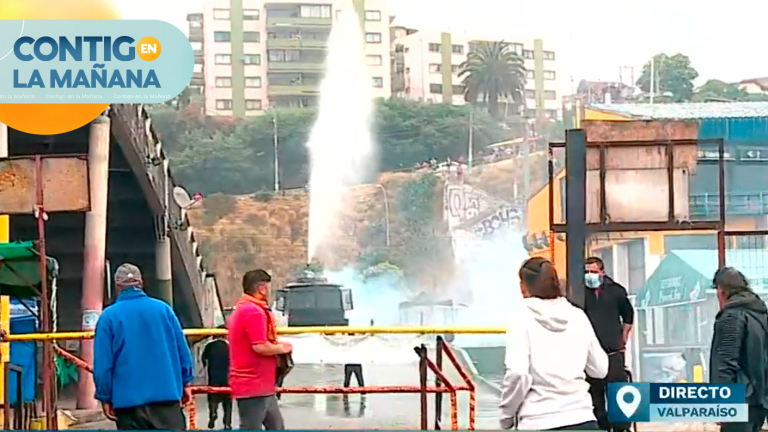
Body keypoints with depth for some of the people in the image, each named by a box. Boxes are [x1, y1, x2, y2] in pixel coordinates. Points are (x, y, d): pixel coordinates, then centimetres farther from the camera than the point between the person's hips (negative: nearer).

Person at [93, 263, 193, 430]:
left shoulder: (109, 316, -3)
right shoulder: (163, 309, 4)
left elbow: (103, 362, -5)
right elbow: (182, 350, 5)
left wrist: (105, 397, 2)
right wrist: (185, 383, 14)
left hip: (128, 400, -1)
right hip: (166, 395, 2)